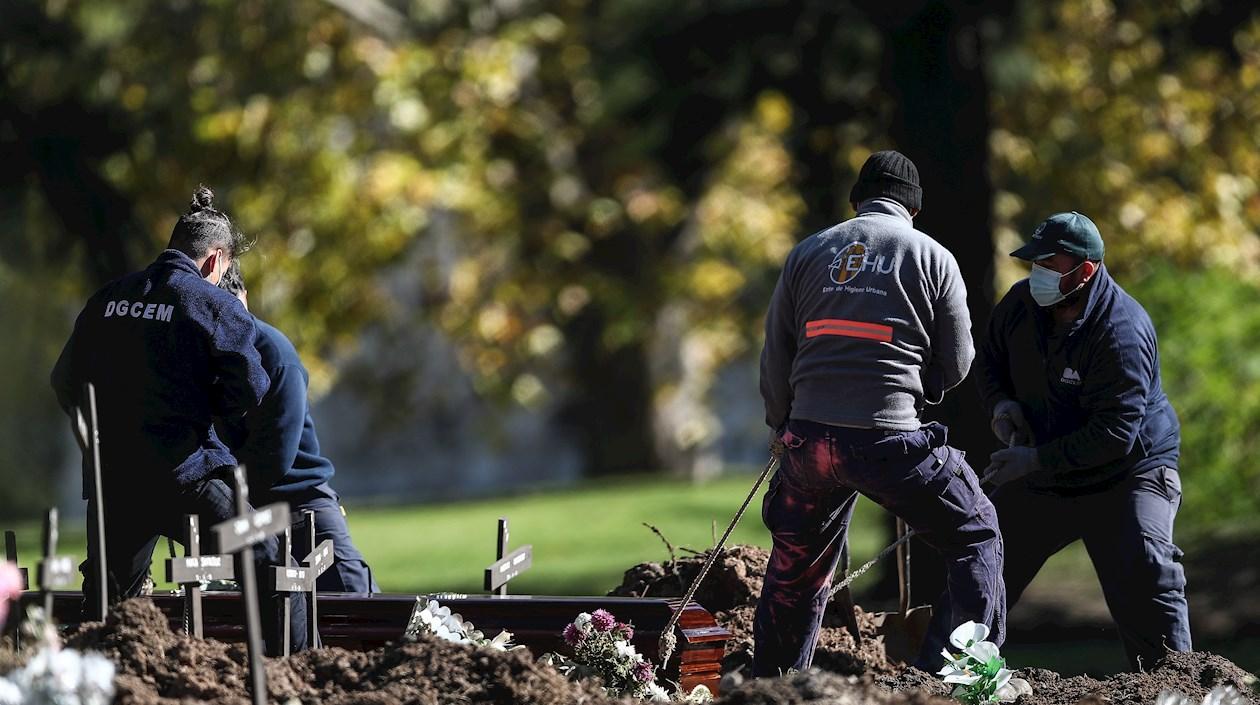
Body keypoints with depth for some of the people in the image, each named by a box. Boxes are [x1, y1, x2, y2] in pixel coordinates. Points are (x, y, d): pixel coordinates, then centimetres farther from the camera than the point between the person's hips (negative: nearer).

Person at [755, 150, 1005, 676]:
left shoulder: (808, 253, 11)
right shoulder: (932, 258, 3)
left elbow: (775, 356, 12)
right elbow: (956, 364, 6)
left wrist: (782, 425, 27)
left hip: (809, 436, 4)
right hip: (889, 439, -4)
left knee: (796, 567, 22)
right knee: (977, 539, 9)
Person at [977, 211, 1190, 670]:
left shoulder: (1121, 331, -28)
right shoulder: (1021, 303, -7)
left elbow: (1115, 434, -31)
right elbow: (990, 358, 15)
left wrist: (1037, 459, -32)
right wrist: (1000, 402, -8)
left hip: (1128, 472, -6)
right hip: (1043, 479, 6)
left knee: (1145, 580, -22)